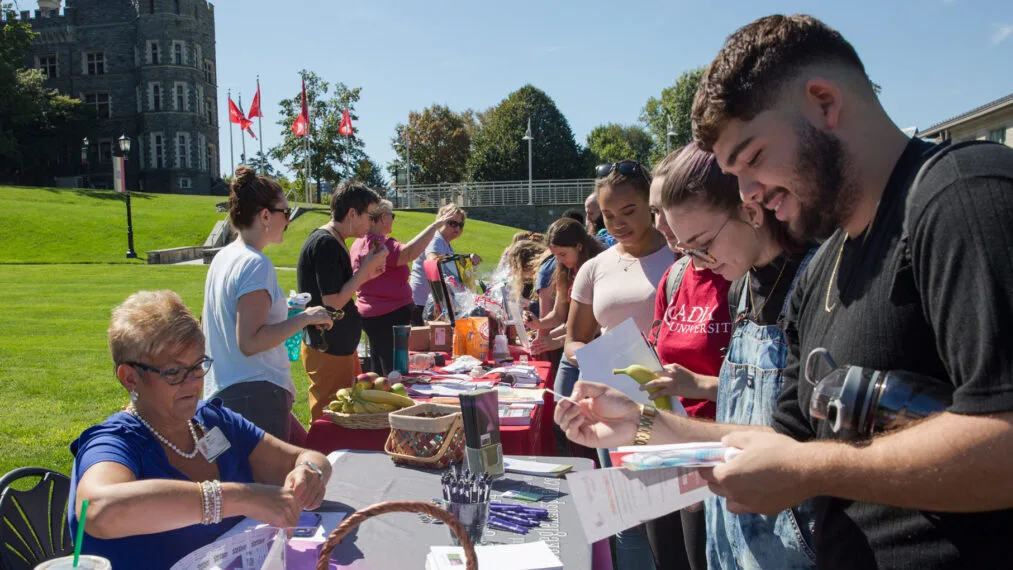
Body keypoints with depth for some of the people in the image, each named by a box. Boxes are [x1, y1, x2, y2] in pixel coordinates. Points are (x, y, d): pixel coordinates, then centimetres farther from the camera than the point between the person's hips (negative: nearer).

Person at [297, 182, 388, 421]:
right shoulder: (325, 244, -18)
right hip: (328, 350, -10)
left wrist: (366, 274, 8)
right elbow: (333, 302, -21)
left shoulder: (334, 242, 13)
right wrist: (365, 268, -16)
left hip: (341, 345, 10)